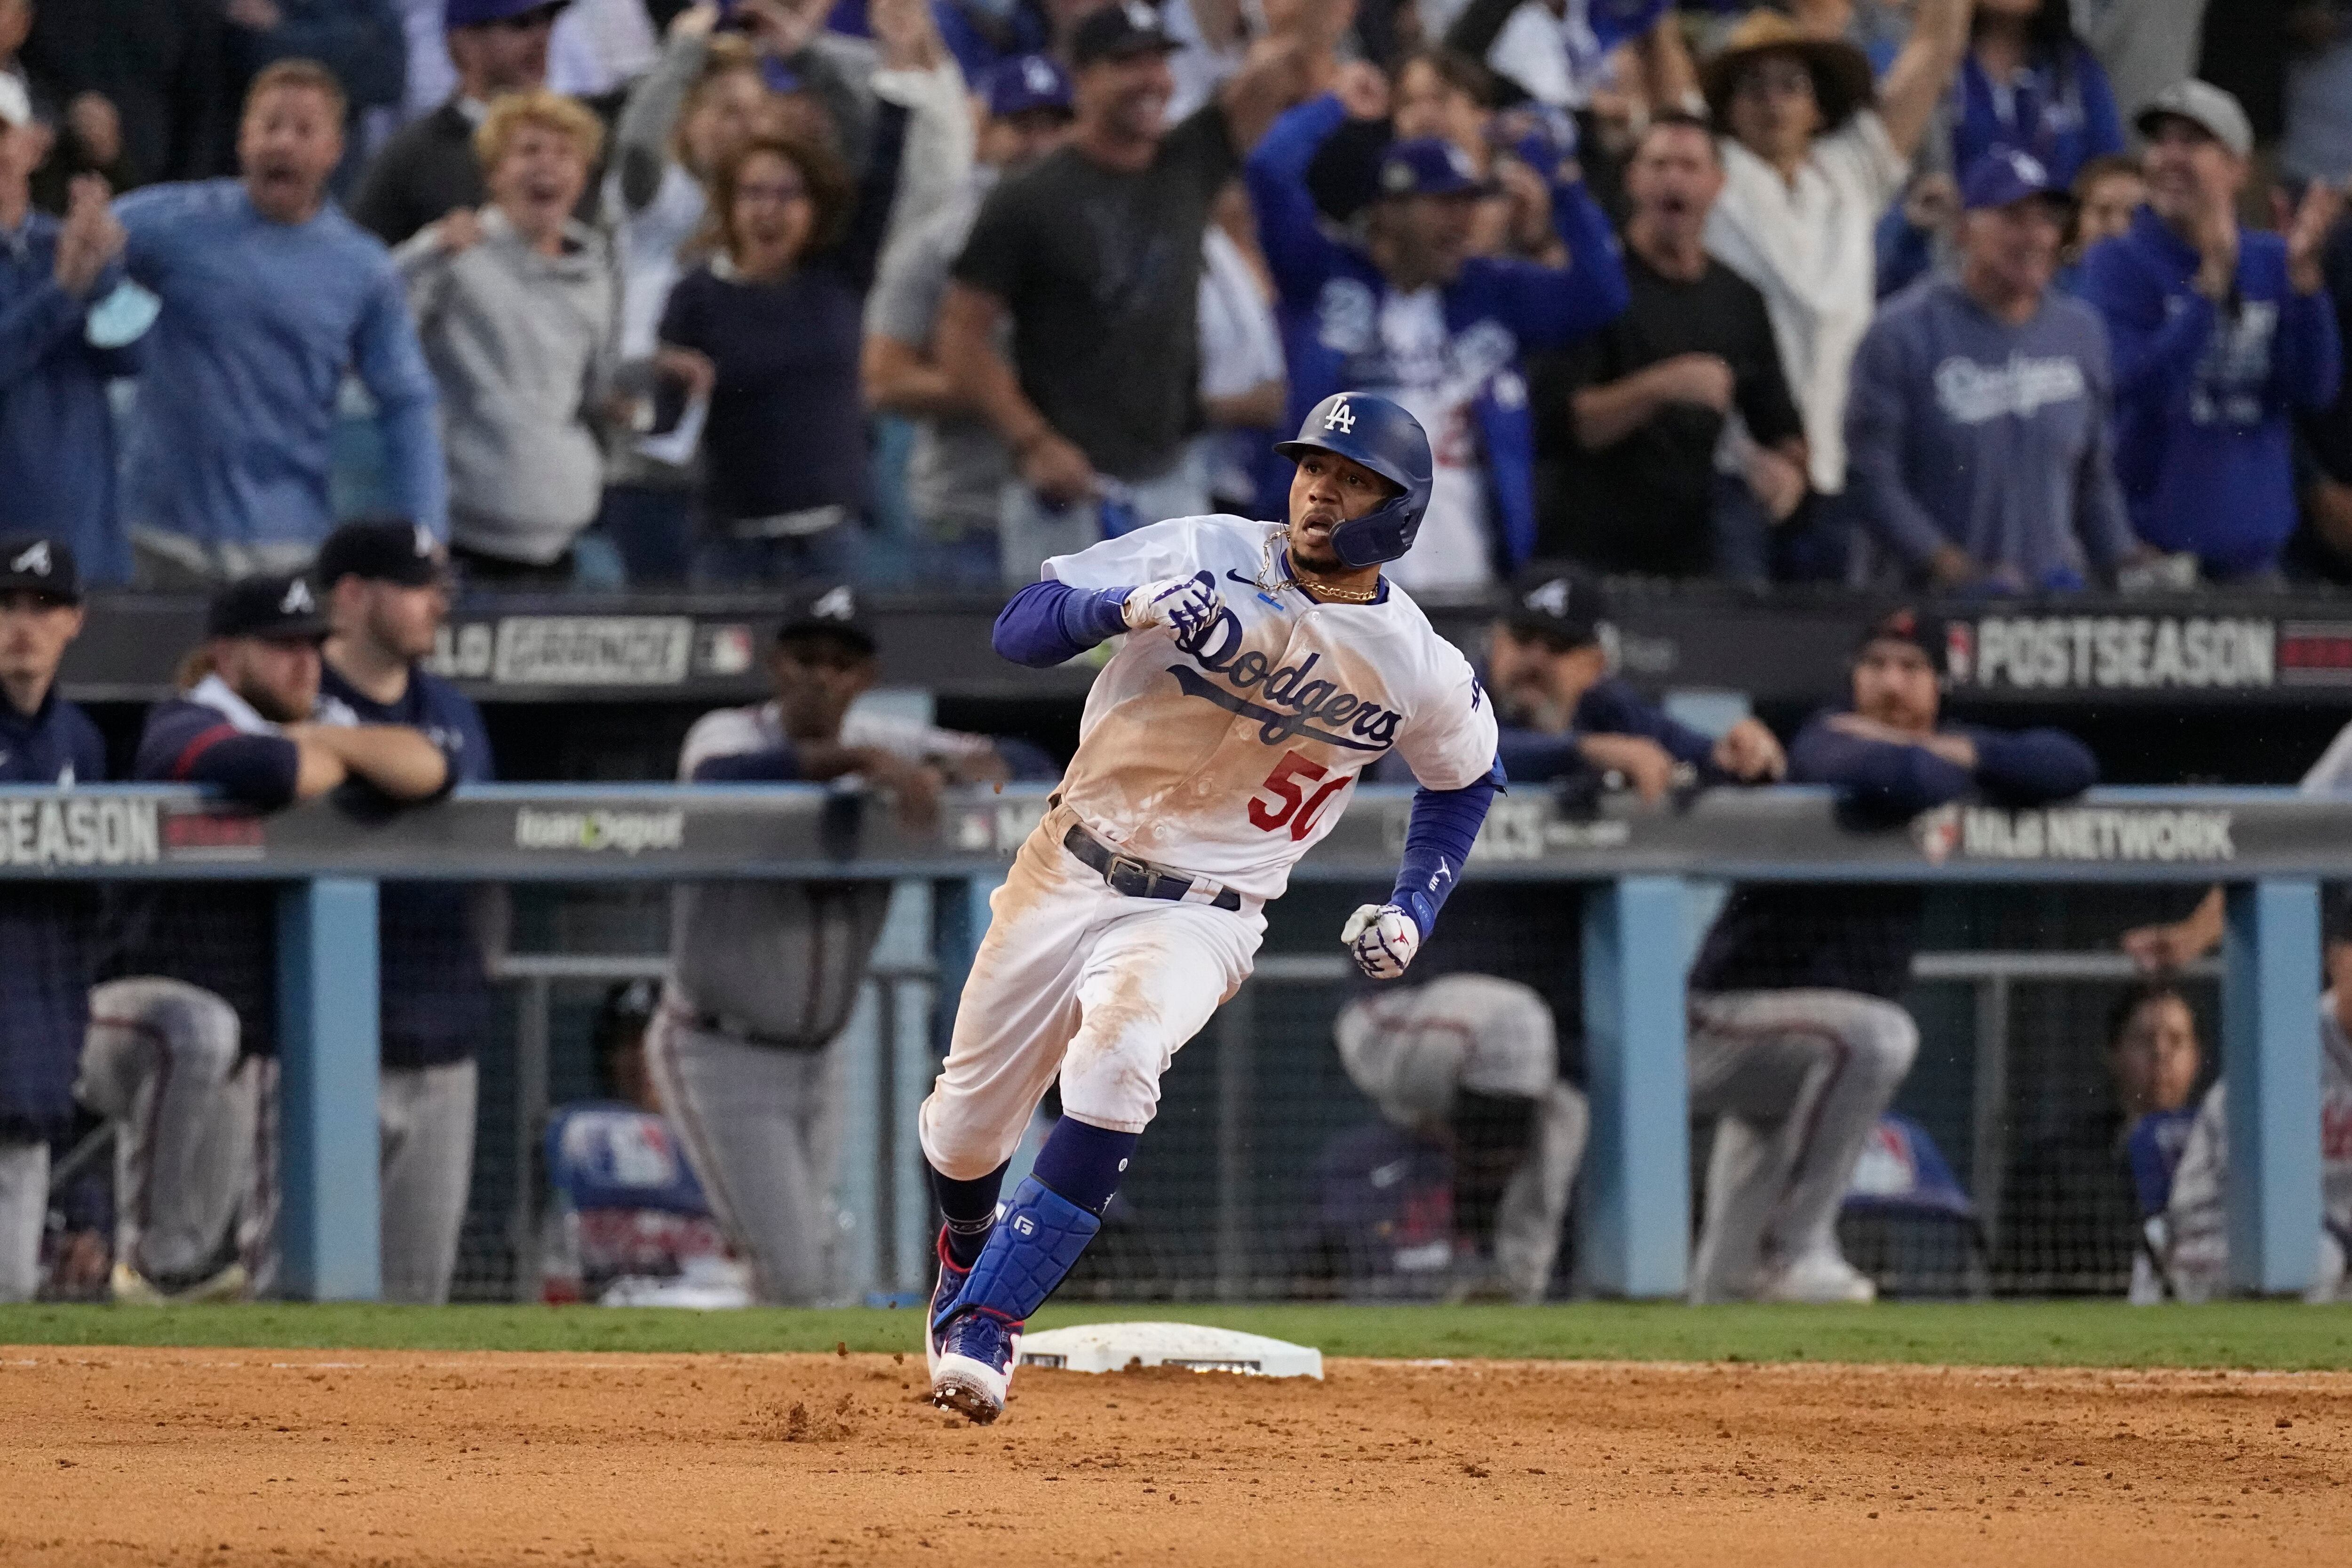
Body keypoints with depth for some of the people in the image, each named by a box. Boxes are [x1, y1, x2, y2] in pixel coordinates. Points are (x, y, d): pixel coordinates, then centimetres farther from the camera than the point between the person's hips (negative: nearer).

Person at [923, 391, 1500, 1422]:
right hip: (1071, 871, 2)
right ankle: (968, 1255, 45)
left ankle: (984, 1326, -28)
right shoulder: (1206, 556, -10)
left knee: (1113, 1070, -31)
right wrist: (1124, 608, -34)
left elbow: (1466, 777, 17)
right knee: (968, 1118, 8)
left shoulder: (1420, 671, -5)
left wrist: (1414, 911, 4)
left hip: (1202, 913, -1)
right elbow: (1020, 629, -14)